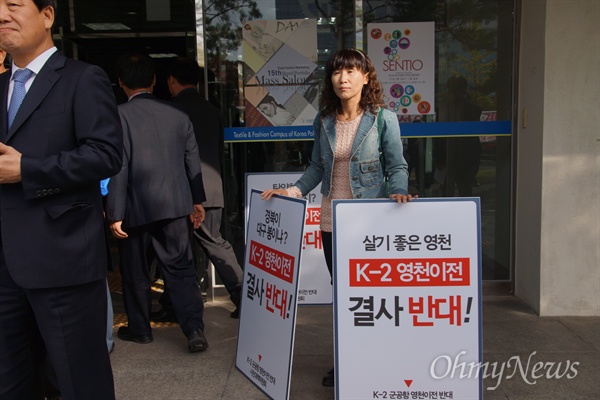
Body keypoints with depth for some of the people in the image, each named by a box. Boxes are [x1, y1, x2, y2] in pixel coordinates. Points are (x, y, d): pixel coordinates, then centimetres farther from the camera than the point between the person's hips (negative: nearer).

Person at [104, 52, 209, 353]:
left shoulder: (118, 115, -10)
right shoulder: (177, 115, 3)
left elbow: (118, 167, -13)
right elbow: (193, 162, 7)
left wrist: (114, 213, -9)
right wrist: (197, 200, 16)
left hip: (136, 208, -3)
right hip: (174, 206, 3)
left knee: (135, 272, 14)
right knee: (181, 269, 8)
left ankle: (139, 328, 28)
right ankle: (194, 330, 2)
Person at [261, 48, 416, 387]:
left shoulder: (383, 119, -6)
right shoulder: (324, 121, 5)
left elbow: (397, 166, -4)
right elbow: (318, 167, 11)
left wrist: (398, 192, -23)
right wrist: (293, 191, 1)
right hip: (332, 219, 4)